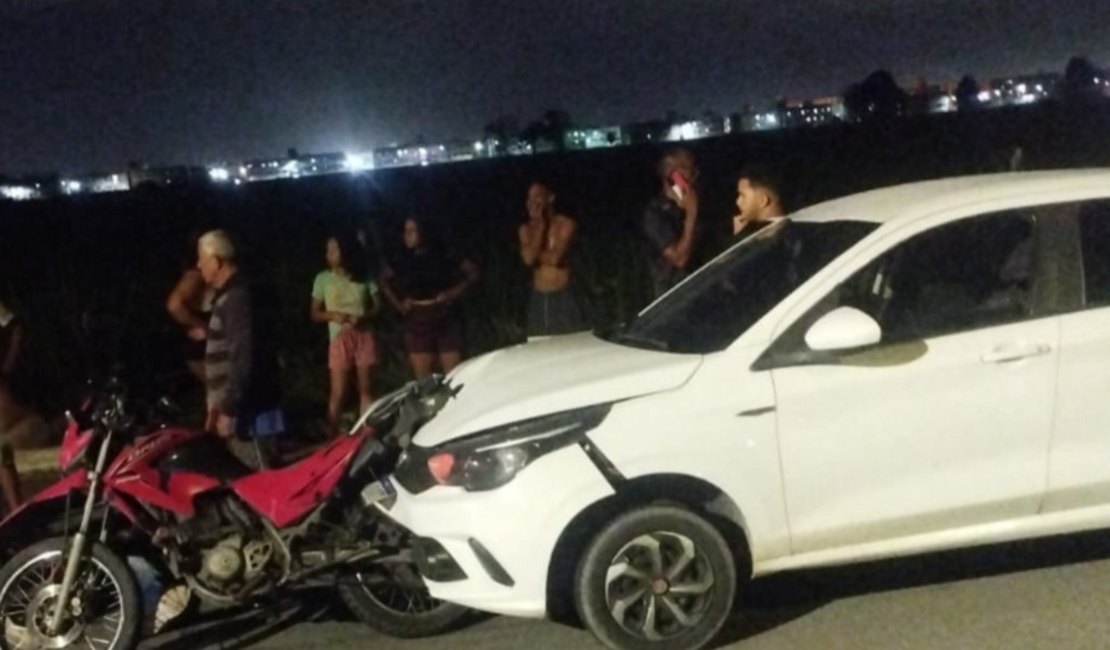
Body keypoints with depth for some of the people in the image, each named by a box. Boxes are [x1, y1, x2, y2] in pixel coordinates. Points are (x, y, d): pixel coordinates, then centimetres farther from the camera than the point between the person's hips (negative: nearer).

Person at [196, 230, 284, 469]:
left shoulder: (239, 296, -16)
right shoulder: (231, 295, 17)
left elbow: (243, 357, -23)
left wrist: (228, 409, -22)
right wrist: (219, 405, 25)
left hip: (248, 412, -11)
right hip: (243, 408, 11)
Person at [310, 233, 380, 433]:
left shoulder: (363, 277, 2)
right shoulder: (323, 278, 1)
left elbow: (376, 307, 6)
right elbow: (314, 313, 4)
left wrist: (363, 317, -13)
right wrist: (332, 315, -15)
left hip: (363, 336, 2)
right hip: (339, 339, -1)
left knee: (365, 389, 7)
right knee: (338, 392, -4)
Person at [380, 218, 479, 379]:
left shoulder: (443, 256, -2)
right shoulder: (403, 261, 7)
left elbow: (472, 272, 3)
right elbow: (385, 280, 23)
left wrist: (454, 293, -5)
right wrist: (398, 304, 12)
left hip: (445, 317, -3)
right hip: (416, 321, 3)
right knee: (422, 378, 2)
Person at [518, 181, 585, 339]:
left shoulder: (566, 224, -4)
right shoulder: (526, 229, 8)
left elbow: (555, 258, -17)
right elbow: (528, 258, -11)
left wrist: (536, 254, -1)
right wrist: (540, 227, -7)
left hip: (563, 297, -4)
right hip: (538, 299, 4)